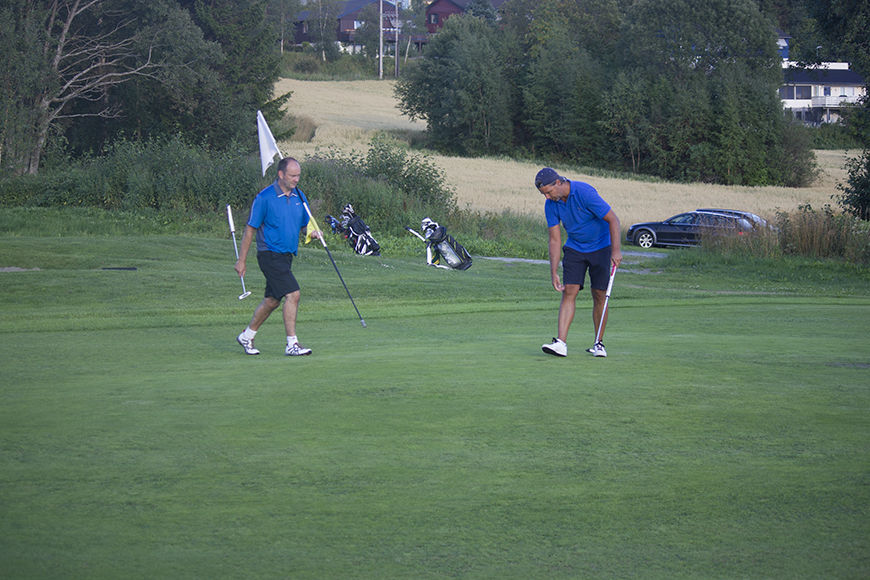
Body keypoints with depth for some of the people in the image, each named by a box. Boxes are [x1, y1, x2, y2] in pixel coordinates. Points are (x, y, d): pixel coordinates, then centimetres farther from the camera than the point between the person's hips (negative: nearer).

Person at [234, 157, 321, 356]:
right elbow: (250, 229, -7)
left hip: (286, 256, 8)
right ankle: (292, 344, -13)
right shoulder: (264, 197, -11)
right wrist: (241, 260, -5)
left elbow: (306, 223, 19)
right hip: (270, 255, -8)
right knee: (292, 294, -17)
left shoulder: (299, 196, 8)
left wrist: (314, 232, -6)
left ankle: (247, 336, 31)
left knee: (272, 300, 14)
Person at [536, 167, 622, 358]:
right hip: (574, 248, 4)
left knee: (599, 296, -4)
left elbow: (613, 220, -21)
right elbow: (555, 240, -4)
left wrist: (616, 250, -27)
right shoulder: (551, 205, -9)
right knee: (569, 292, -10)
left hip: (600, 247, -4)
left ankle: (598, 343, 9)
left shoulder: (585, 192, -26)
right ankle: (561, 343, -18)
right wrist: (554, 273, -8)